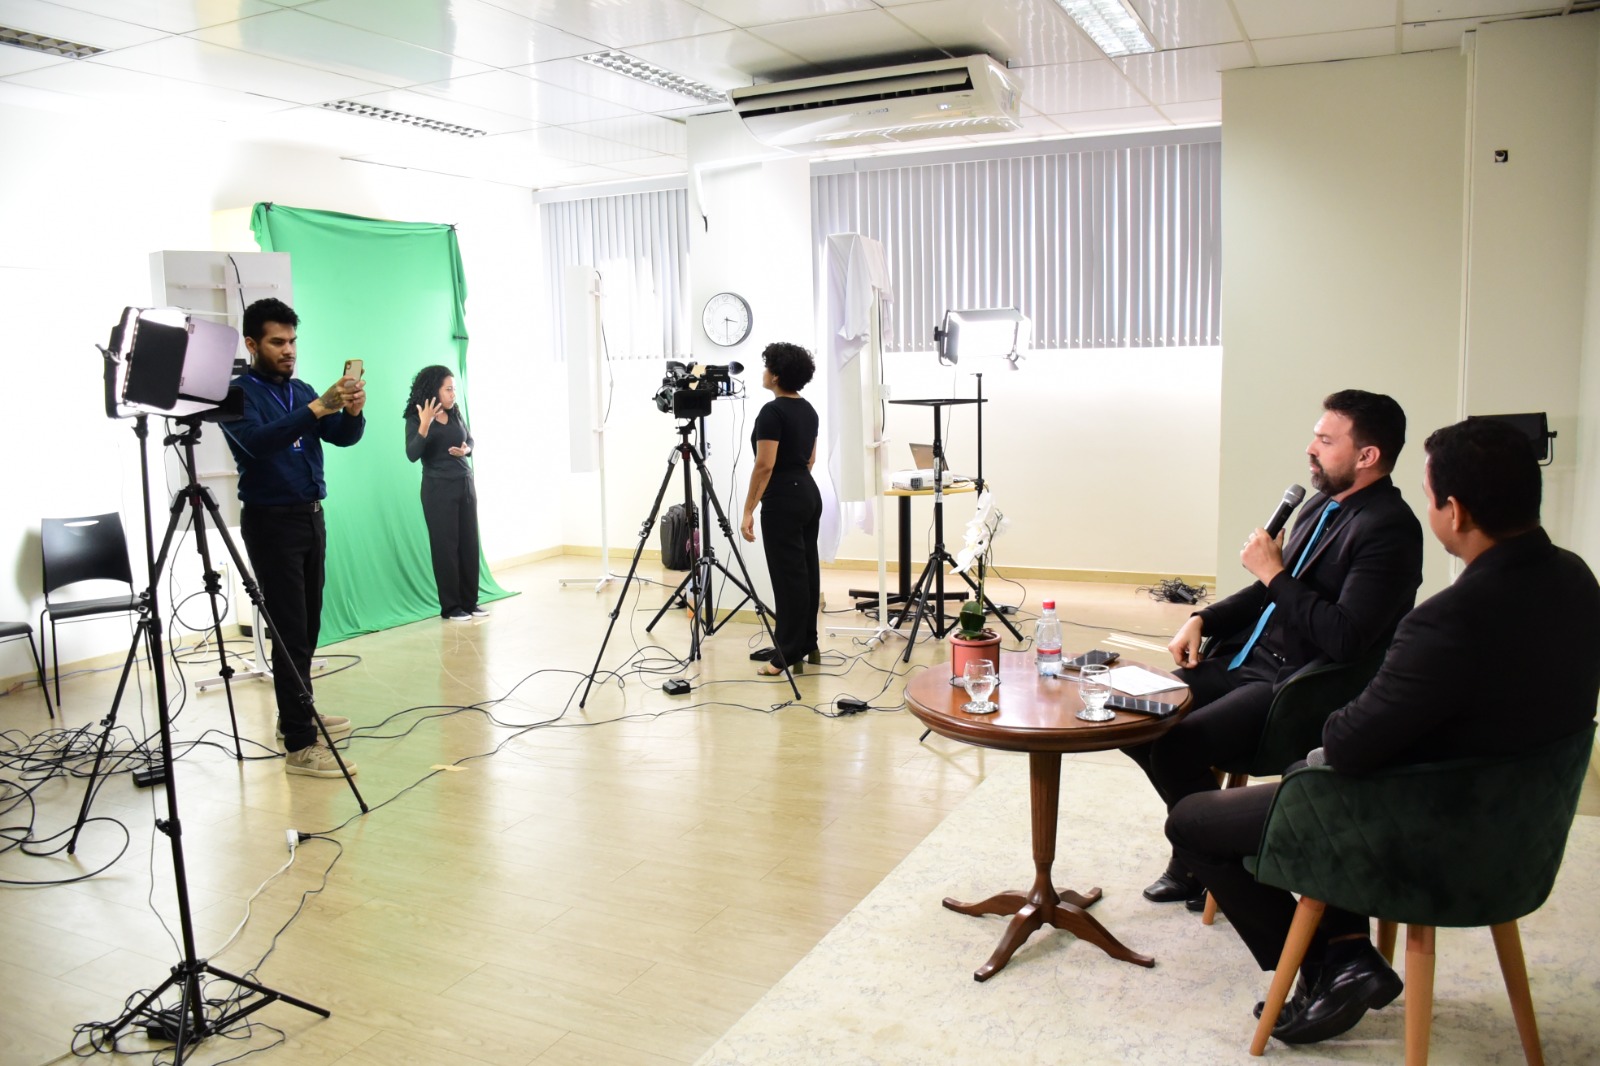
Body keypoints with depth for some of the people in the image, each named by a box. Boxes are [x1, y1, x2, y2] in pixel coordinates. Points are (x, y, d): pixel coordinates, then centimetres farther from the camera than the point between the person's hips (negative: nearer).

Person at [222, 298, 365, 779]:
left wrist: (351, 411, -19)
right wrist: (317, 408, -32)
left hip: (311, 514, 7)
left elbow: (343, 437, 2)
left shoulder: (301, 390, 13)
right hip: (271, 520, -7)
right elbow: (258, 442, -26)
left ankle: (298, 715, 26)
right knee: (290, 632, -9)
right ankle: (300, 747, -7)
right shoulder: (239, 393, -7)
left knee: (307, 627, 12)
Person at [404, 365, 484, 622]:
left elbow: (470, 441, 19)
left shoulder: (456, 414, 8)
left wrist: (466, 450, -4)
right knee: (445, 546, -2)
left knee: (469, 543, 5)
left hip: (465, 484, 5)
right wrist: (425, 424, -31)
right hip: (438, 488, -5)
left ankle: (470, 602, 14)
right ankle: (450, 607, 6)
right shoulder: (416, 420, -7)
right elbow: (412, 454, -19)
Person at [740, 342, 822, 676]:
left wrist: (748, 510, -16)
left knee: (788, 575, -5)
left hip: (783, 502, -9)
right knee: (806, 569, 13)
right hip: (810, 494, 10)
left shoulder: (772, 411, -16)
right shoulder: (808, 410, 12)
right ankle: (808, 644, 22)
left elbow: (764, 465, -20)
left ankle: (788, 656, 1)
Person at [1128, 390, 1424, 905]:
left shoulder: (1390, 529, -17)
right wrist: (1202, 620, 9)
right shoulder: (1321, 505, 12)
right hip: (1250, 661, 10)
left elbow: (1346, 637, -27)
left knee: (1174, 747, -25)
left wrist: (1274, 573, -17)